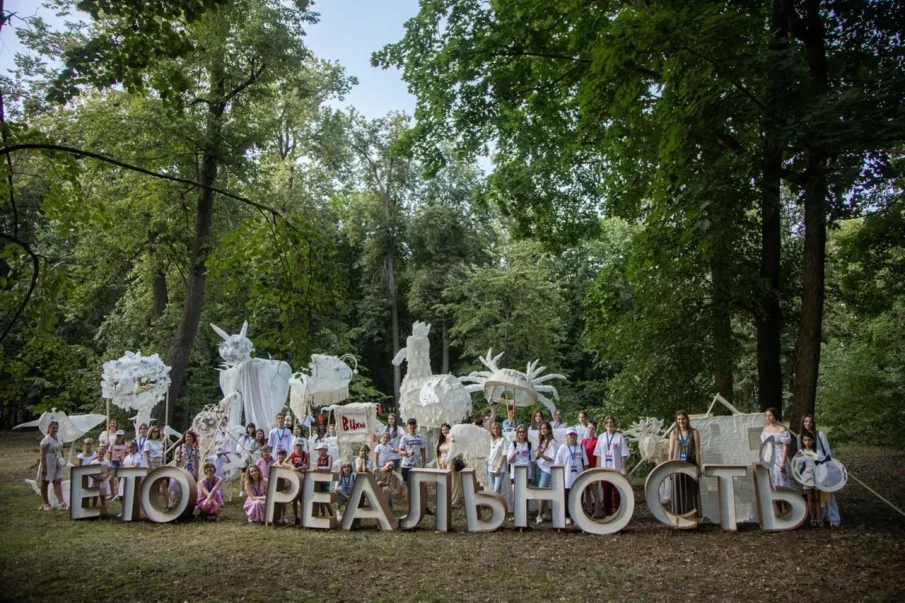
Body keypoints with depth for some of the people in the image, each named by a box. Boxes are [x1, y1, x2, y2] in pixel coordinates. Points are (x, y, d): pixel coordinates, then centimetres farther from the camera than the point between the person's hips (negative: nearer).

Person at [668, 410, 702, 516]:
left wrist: (699, 467, -5)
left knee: (691, 491, 3)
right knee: (679, 491, 5)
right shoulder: (674, 433, 6)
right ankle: (679, 516, 12)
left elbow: (697, 451, -1)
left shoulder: (694, 432, 1)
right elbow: (671, 451, 6)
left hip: (690, 465, -1)